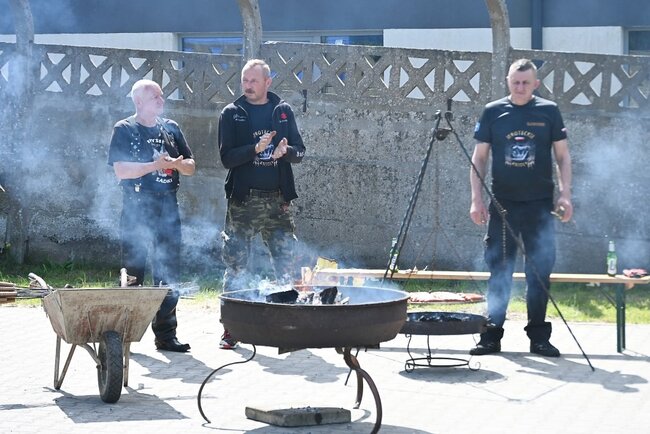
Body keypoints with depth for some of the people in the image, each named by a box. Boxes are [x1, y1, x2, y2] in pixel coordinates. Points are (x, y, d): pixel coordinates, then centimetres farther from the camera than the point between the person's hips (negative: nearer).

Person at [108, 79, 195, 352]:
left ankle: (165, 334, 11)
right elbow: (120, 170, -13)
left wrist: (178, 164, -8)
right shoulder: (124, 130, -2)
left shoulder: (170, 128, 13)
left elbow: (191, 166, 14)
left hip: (167, 207, 5)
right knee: (133, 271, -3)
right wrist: (155, 165, -18)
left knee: (169, 273, 5)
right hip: (137, 208, -5)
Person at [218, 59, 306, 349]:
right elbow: (227, 157, -6)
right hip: (243, 201, -2)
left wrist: (286, 151, -14)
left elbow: (300, 151, 8)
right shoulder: (231, 114, 3)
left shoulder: (283, 111, 9)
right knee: (236, 265, -1)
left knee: (287, 265, 3)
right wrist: (255, 149, -21)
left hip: (277, 200, 2)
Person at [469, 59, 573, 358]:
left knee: (540, 271, 2)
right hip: (502, 204, 0)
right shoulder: (492, 112, 4)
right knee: (499, 271, 1)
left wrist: (565, 194, -5)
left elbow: (562, 156, 6)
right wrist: (476, 199, -1)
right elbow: (479, 158, 7)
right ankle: (491, 336, 6)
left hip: (539, 205, 0)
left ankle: (539, 337, 10)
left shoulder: (549, 112, 3)